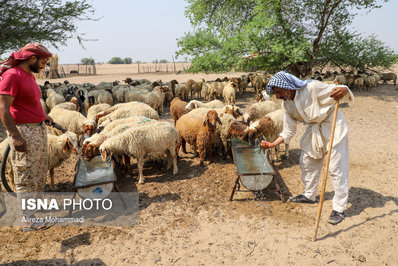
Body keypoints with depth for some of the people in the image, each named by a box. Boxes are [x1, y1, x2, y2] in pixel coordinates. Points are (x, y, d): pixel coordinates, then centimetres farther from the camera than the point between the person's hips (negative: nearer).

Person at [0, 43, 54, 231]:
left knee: (39, 174, 17)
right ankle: (28, 221, 7)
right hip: (23, 131, -9)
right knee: (26, 177, -2)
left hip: (39, 129, 9)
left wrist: (44, 116, 14)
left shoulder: (30, 75, 13)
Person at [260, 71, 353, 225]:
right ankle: (309, 195, 35)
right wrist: (273, 144, -10)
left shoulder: (312, 88, -26)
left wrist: (343, 91, -44)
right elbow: (289, 131, 0)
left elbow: (335, 92, -20)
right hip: (314, 130, 7)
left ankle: (339, 209, 8)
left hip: (333, 126, -7)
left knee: (336, 168, -5)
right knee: (307, 162, 14)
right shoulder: (286, 104, -5)